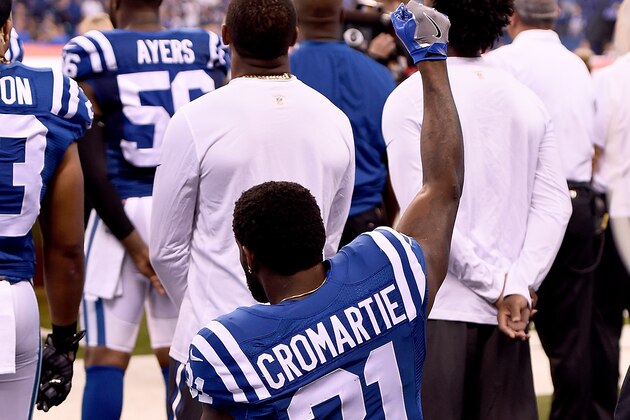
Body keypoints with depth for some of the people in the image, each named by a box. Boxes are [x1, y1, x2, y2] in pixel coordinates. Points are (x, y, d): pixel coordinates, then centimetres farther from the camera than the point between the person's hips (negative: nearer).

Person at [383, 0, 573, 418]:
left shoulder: (410, 99, -5)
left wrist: (496, 284, -8)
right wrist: (518, 287, -6)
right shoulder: (527, 100, 8)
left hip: (438, 308, -4)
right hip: (510, 309, 4)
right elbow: (554, 203, 0)